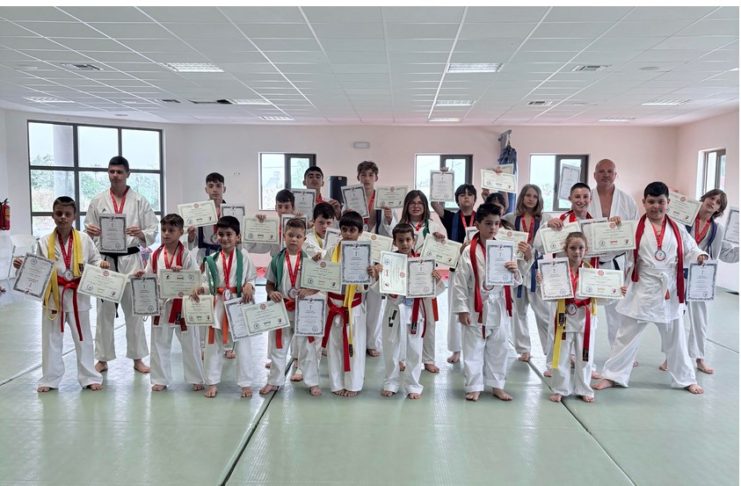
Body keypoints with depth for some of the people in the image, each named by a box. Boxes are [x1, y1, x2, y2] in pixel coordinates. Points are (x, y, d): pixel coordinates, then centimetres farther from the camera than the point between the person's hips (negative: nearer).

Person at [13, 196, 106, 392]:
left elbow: (94, 261, 3)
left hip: (77, 296, -1)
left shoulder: (84, 239, -4)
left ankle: (90, 377, 19)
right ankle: (50, 379, 24)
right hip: (53, 296, 1)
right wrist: (23, 265, -13)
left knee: (83, 338, 8)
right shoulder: (45, 242, -1)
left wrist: (101, 265, -17)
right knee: (51, 339, 11)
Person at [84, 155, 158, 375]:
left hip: (131, 260, -1)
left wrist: (141, 234, -22)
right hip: (105, 260, 1)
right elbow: (89, 231, 7)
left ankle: (138, 358, 17)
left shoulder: (139, 201, 0)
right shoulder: (97, 201, 4)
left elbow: (153, 231, -1)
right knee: (105, 310, 7)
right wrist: (90, 232, -16)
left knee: (134, 309, 5)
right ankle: (103, 358, 20)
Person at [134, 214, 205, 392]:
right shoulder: (155, 255, 2)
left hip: (182, 305, -3)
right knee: (159, 343, 11)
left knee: (190, 344, 8)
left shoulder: (186, 255, -8)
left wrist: (183, 272, -26)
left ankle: (196, 378, 22)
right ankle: (160, 379, 26)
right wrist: (141, 275, -11)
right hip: (161, 305, 3)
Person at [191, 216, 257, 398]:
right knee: (214, 344, 11)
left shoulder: (243, 255, -4)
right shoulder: (212, 259, 2)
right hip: (217, 305, 3)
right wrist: (200, 289, -12)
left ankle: (246, 383, 19)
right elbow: (207, 282, 7)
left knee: (243, 344, 6)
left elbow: (252, 278, -1)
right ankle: (212, 382, 26)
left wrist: (249, 286, -21)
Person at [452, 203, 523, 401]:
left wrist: (515, 271, -17)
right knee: (473, 349, 6)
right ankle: (474, 386, 20)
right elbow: (460, 282, -8)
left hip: (498, 307, 4)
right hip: (476, 307, -4)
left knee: (498, 349, 14)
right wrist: (462, 309, -9)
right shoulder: (469, 252, -10)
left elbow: (516, 282, 5)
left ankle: (497, 385, 29)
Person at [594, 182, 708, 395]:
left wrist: (700, 256, -14)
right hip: (642, 291, -2)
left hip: (670, 291, 2)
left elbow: (689, 249, 4)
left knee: (675, 338, 18)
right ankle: (612, 376, 18)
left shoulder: (677, 229, 2)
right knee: (627, 335, 7)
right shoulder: (635, 227, -6)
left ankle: (686, 379, 35)